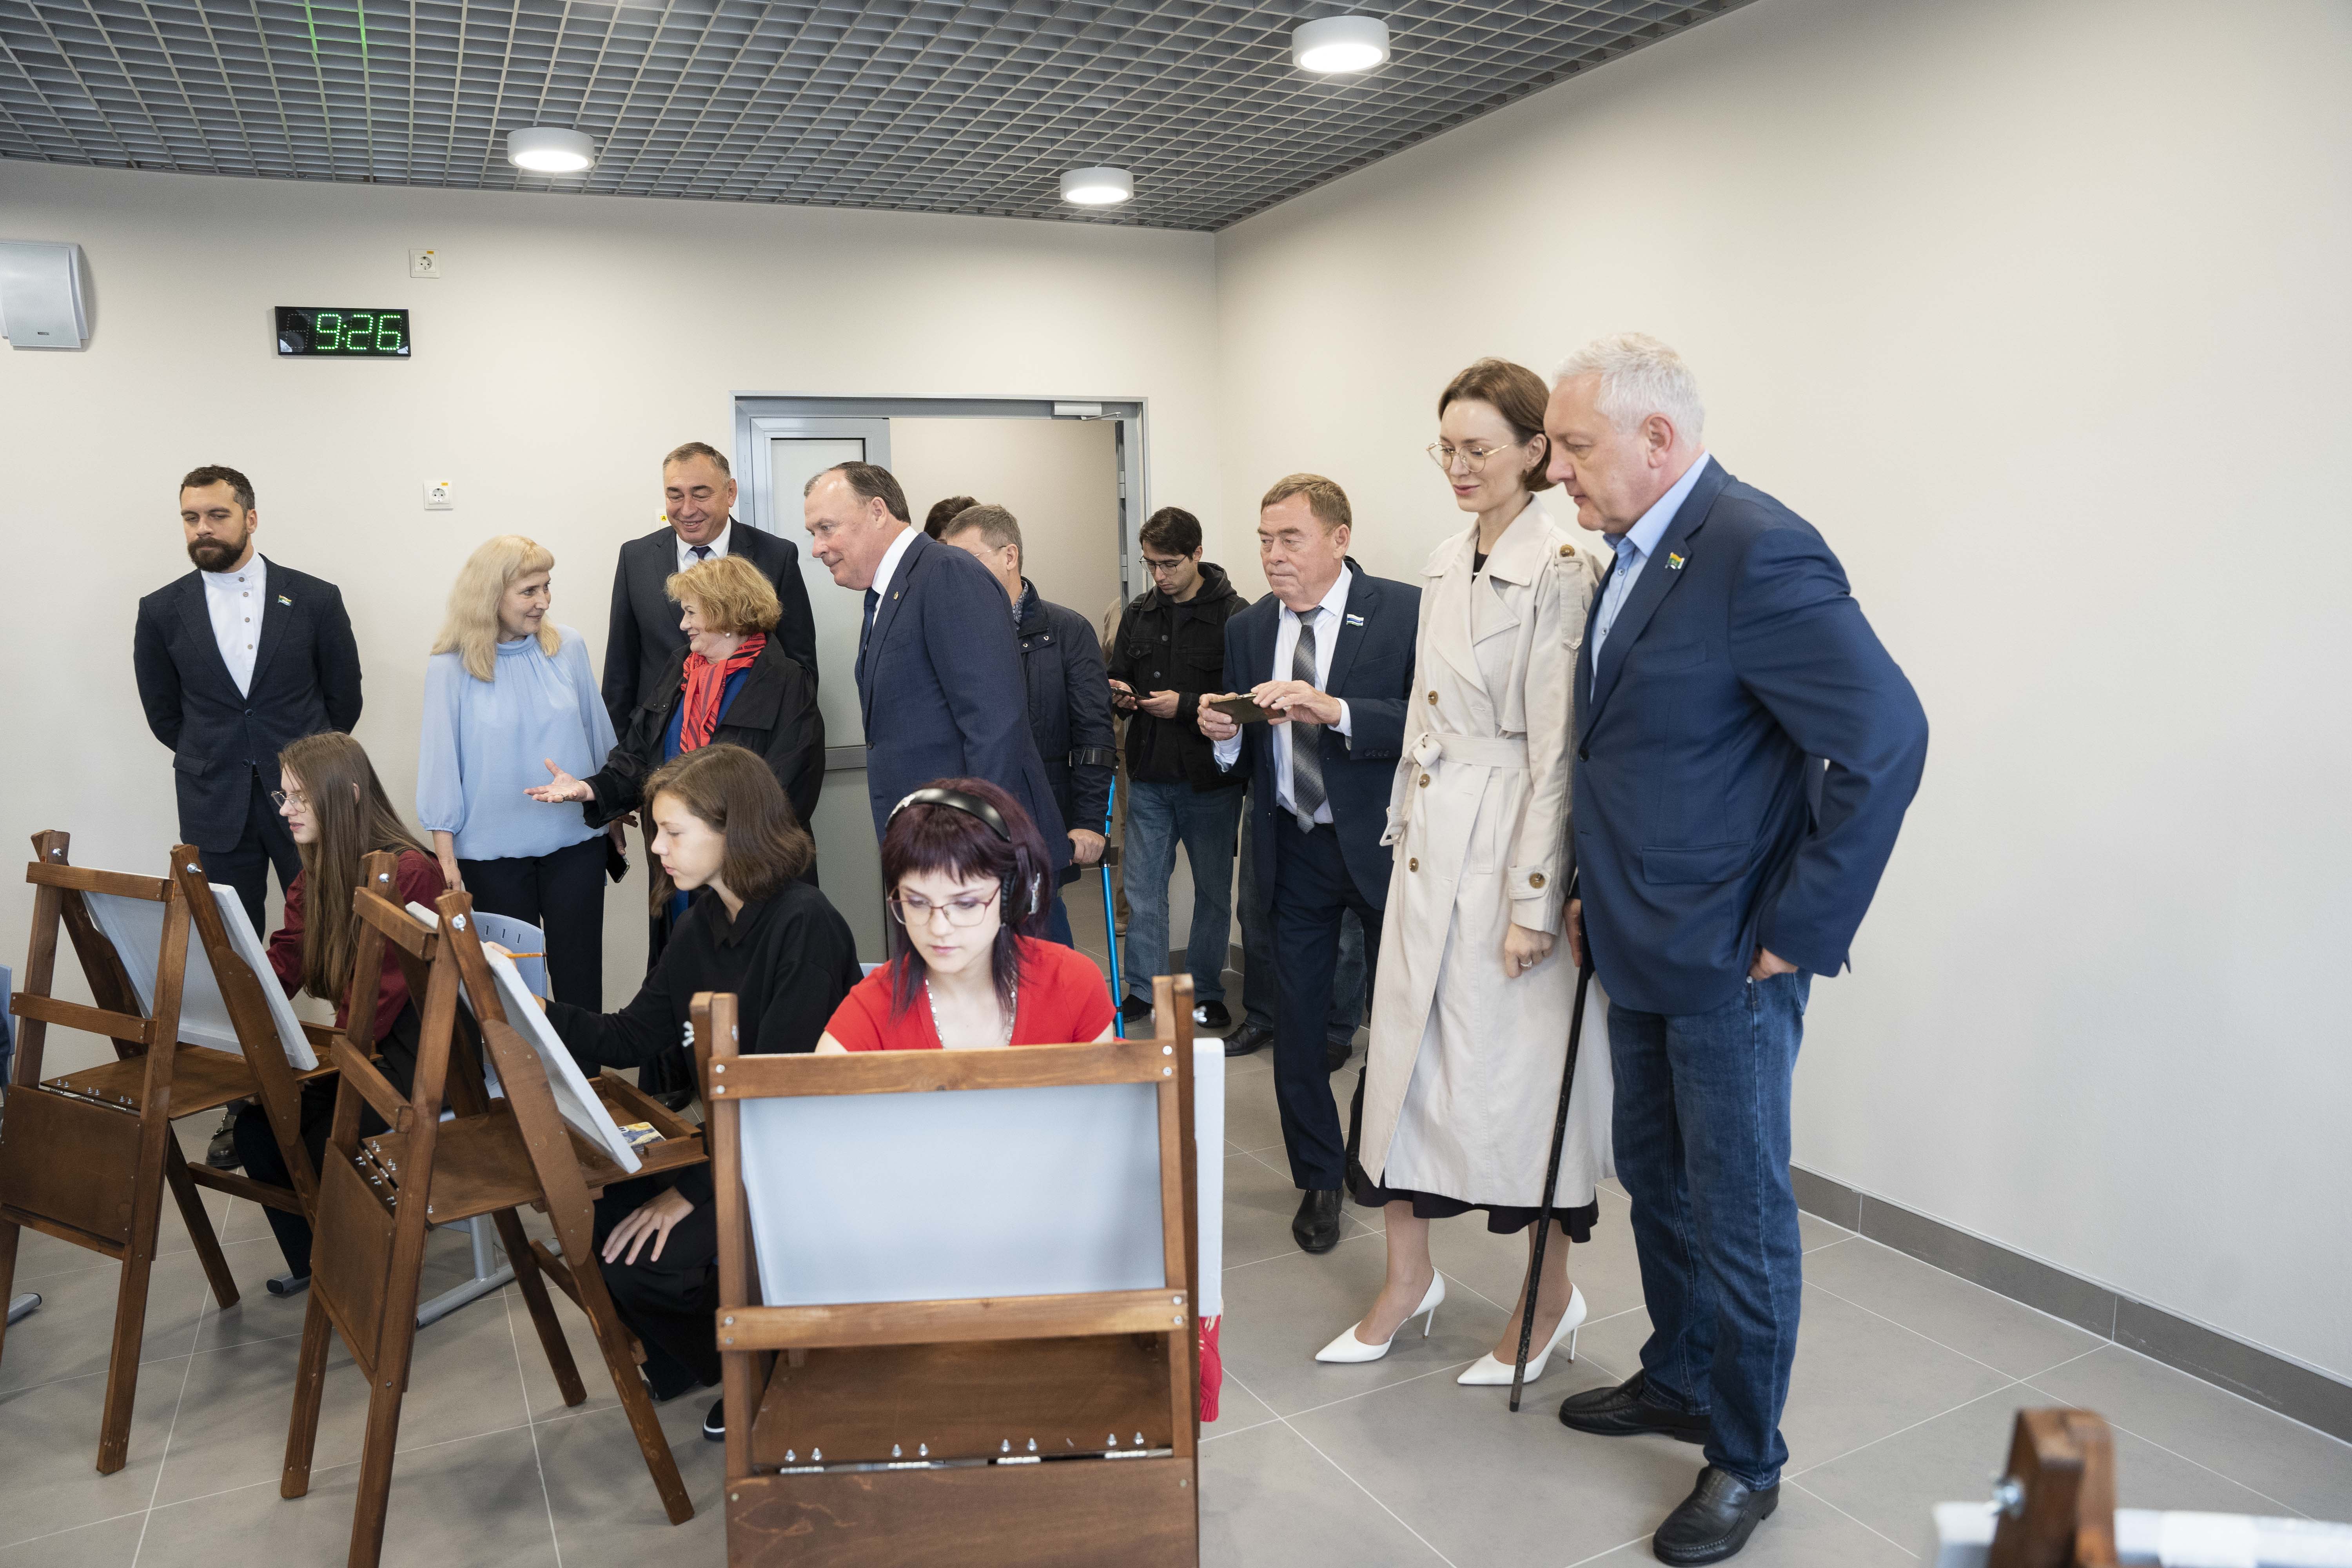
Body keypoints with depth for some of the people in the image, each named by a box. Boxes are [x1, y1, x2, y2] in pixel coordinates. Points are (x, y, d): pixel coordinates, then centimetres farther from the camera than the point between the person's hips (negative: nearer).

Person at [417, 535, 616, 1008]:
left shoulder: (568, 647, 0)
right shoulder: (450, 667, -6)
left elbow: (598, 733, 9)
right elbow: (439, 761, -4)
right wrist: (445, 855, -6)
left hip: (575, 840, 2)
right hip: (494, 850, -1)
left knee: (579, 973, 6)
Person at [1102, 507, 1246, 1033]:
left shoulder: (1231, 614, -9)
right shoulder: (1138, 614, 9)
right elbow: (1116, 675, 18)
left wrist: (1185, 705, -19)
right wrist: (1117, 693, -4)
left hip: (1210, 778, -4)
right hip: (1149, 777, 5)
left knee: (1213, 890, 10)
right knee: (1143, 889, 9)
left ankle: (1206, 993, 23)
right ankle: (1144, 990, 21)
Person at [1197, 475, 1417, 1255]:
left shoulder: (1406, 612, -9)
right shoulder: (1246, 629, 6)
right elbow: (1244, 758, 11)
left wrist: (1335, 712, -30)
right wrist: (1224, 734, -11)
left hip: (1380, 844, -3)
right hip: (1293, 848, 4)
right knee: (1296, 1020, 10)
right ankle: (1319, 1179, 29)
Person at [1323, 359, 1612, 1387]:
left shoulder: (1561, 571, -13)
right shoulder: (1445, 567, 12)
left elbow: (1557, 747, -16)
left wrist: (1534, 900, -17)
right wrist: (1406, 827, 17)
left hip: (1511, 847, -7)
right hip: (1430, 840, 8)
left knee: (1519, 1064, 4)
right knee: (1405, 1046, 11)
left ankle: (1551, 1293, 26)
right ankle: (1409, 1277, 28)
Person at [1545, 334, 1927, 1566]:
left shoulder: (1757, 552, -21)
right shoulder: (1633, 553, 8)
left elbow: (1886, 738, -24)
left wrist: (1801, 932, -19)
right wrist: (1599, 894, 12)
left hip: (1728, 958, -9)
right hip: (1643, 950, 9)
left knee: (1739, 1212, 7)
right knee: (1655, 1179, 22)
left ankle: (1746, 1460, 27)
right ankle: (1678, 1382, 43)